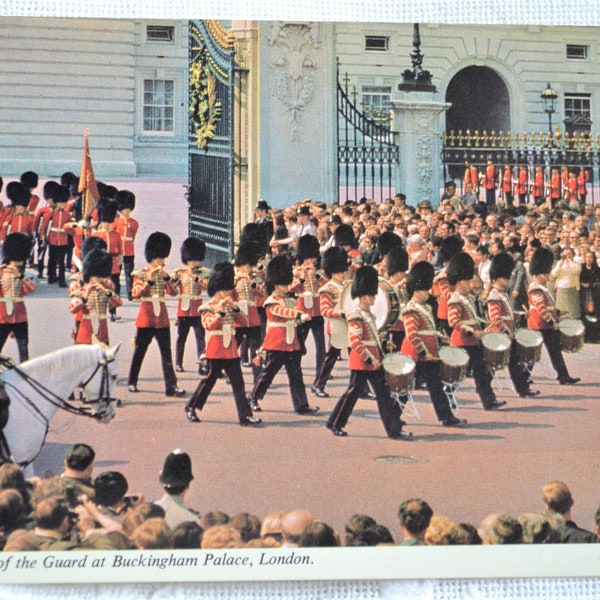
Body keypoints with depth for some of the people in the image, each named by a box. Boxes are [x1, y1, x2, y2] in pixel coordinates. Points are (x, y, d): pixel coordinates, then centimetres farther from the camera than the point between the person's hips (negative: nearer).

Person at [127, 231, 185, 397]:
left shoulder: (163, 274, 11)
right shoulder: (141, 274, -1)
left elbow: (173, 292, -1)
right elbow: (136, 293, -13)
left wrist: (167, 278, -14)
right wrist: (149, 281, -21)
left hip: (162, 318, 4)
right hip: (146, 318, -4)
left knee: (166, 352, -2)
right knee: (140, 351, 6)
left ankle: (171, 385, -5)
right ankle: (132, 382, 19)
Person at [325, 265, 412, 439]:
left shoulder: (369, 315, 14)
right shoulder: (356, 317, -14)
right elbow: (354, 342, -22)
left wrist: (379, 358, 18)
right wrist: (370, 359, -22)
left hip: (374, 362, 9)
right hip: (361, 363, -9)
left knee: (384, 394, 5)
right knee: (353, 393, 0)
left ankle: (394, 429, 5)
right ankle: (334, 423, 14)